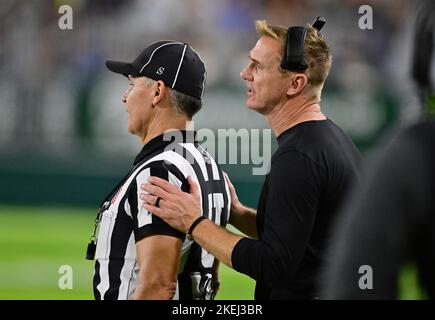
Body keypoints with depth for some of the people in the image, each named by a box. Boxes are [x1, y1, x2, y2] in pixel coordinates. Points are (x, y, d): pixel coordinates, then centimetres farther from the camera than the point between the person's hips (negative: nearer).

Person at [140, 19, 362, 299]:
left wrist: (194, 223, -14)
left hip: (301, 293, -10)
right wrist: (237, 213, 11)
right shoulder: (336, 139, 12)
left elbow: (276, 265, -22)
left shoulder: (297, 158, -19)